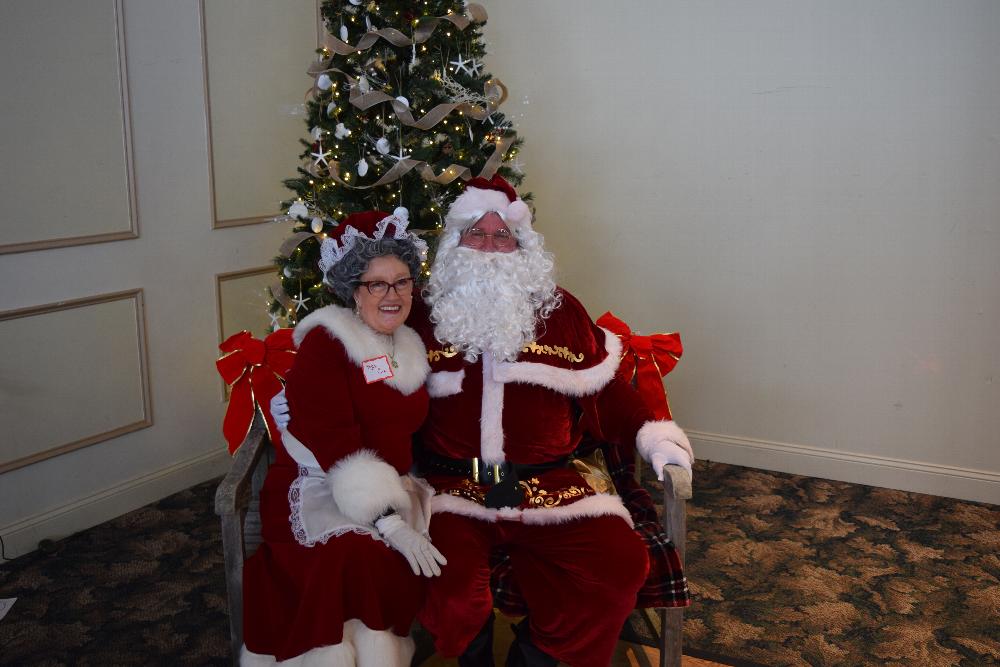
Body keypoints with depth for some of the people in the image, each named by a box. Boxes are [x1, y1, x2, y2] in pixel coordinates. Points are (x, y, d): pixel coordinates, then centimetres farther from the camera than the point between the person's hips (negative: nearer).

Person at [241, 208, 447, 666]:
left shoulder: (410, 348, 13)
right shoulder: (324, 345, -8)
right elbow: (335, 446, -18)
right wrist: (390, 523, -25)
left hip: (393, 487, 6)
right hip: (319, 488, -6)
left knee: (451, 554, -23)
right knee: (362, 560, -35)